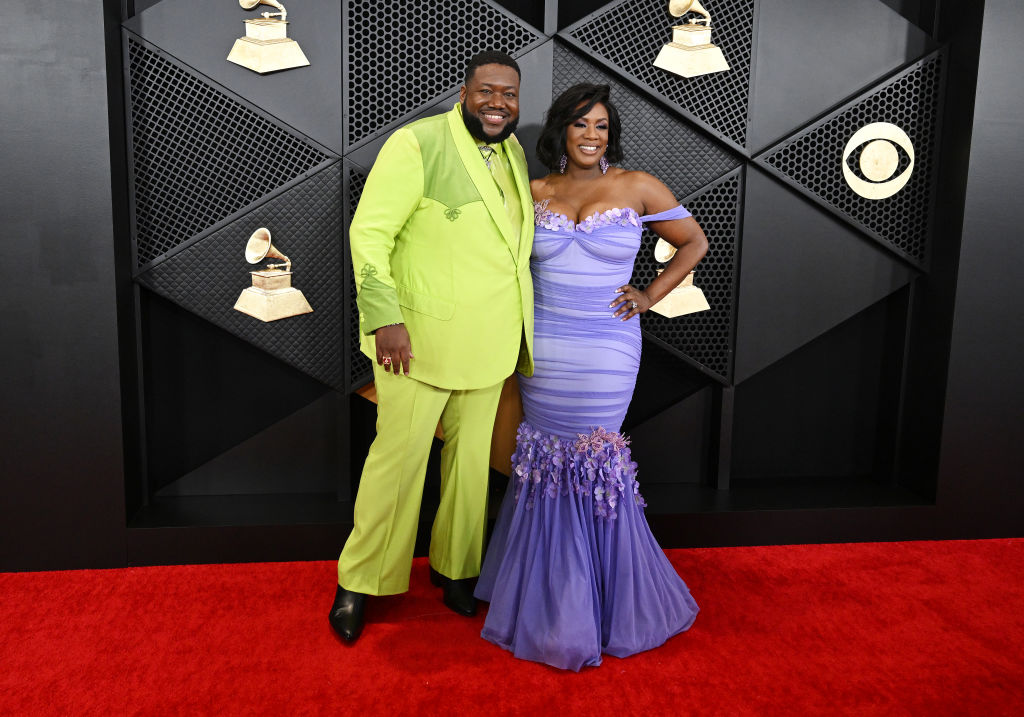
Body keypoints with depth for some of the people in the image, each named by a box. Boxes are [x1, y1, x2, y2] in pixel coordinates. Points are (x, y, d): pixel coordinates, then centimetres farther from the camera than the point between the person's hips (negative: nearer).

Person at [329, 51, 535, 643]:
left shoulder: (514, 153, 11)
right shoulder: (418, 145, -11)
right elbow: (369, 232, -15)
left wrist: (521, 328, 20)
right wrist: (385, 318, -23)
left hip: (488, 345, 7)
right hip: (419, 339, -6)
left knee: (471, 458, 15)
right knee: (399, 458, 0)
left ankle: (455, 566, 34)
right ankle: (360, 582, 19)